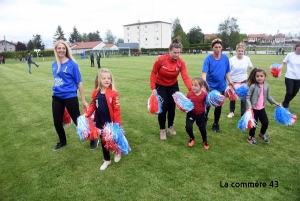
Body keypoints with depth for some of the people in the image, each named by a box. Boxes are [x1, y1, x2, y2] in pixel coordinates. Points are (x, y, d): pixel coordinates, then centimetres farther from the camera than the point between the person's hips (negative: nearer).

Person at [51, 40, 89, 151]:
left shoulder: (72, 64, -11)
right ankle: (62, 141, 40)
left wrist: (83, 100, -9)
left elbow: (79, 82, -9)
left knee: (78, 120, 3)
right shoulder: (54, 65, 4)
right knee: (57, 122, 14)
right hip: (56, 97, 6)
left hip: (70, 97, -5)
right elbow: (56, 80, 15)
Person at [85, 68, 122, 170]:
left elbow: (117, 110, -16)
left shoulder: (113, 93, -17)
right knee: (103, 141, 16)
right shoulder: (95, 93, -3)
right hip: (100, 123, 4)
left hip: (111, 123, -4)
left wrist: (118, 123, -17)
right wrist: (87, 114, -7)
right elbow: (93, 105, 8)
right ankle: (107, 160, 35)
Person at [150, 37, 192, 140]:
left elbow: (185, 77, -27)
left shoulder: (181, 63, -18)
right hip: (160, 86, -3)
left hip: (173, 86, 3)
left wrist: (191, 89, -42)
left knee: (172, 107, 10)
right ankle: (162, 130, 14)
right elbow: (153, 74, -14)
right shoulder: (160, 60, -24)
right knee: (163, 108, -6)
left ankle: (170, 127, 34)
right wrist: (153, 88, -18)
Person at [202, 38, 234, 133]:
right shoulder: (208, 59, -12)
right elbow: (204, 73, -22)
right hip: (210, 87, -3)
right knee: (207, 105, 4)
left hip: (221, 86, 3)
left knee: (219, 106, 13)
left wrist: (230, 81, -9)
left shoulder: (225, 58, -2)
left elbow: (227, 72, 6)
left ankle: (216, 125, 30)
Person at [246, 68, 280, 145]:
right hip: (254, 109, -5)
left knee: (266, 123, 12)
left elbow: (268, 96, 13)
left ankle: (262, 134, 41)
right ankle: (251, 137, 24)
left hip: (262, 108, 5)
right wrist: (249, 105, -27)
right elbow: (247, 97, -16)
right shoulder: (253, 86, -17)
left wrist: (275, 102, 13)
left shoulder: (266, 85, 0)